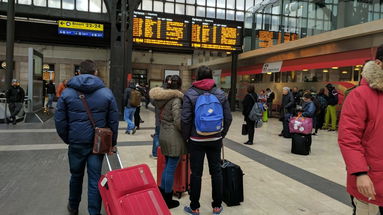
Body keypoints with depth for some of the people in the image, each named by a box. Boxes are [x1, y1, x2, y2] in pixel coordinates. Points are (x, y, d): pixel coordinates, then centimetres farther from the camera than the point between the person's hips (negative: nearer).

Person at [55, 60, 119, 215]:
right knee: (95, 179, 7)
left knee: (76, 176, 20)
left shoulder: (67, 93, -3)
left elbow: (60, 121, -1)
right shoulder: (106, 93, -4)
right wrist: (112, 143, 7)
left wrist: (67, 139, 12)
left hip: (76, 143, 1)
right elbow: (113, 121, -3)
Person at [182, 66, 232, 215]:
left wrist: (186, 137, 1)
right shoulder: (221, 94, 1)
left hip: (196, 140, -2)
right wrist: (222, 135, 11)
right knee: (216, 172, 12)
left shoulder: (190, 94, -7)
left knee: (196, 173, 7)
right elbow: (228, 118, 0)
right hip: (215, 140, 2)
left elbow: (185, 119, -12)